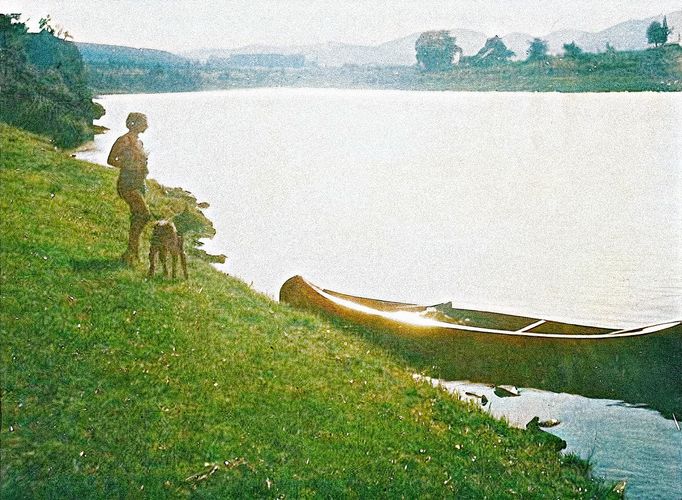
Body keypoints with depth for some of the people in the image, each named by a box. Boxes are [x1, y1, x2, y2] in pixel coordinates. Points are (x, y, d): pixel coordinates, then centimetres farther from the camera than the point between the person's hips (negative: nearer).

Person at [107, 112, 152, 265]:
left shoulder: (139, 142, 16)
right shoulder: (124, 140, -8)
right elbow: (111, 160, -7)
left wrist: (144, 169, 11)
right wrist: (131, 167, -12)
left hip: (139, 184, 8)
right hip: (127, 183, -8)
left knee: (136, 218, 8)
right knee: (145, 214, -19)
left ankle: (132, 254, 15)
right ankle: (131, 251, -12)